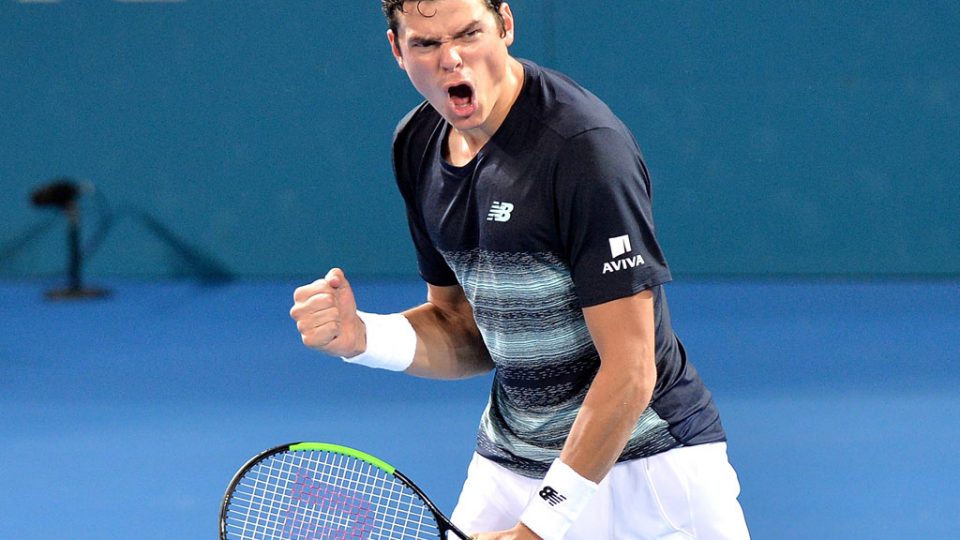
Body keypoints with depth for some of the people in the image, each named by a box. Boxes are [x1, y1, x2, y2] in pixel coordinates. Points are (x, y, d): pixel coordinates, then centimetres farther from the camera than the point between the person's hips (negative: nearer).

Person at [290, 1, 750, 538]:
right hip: (508, 464, 6)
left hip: (642, 456, -5)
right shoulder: (416, 145, 2)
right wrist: (358, 336, -9)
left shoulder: (584, 145, -22)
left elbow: (630, 371, -23)